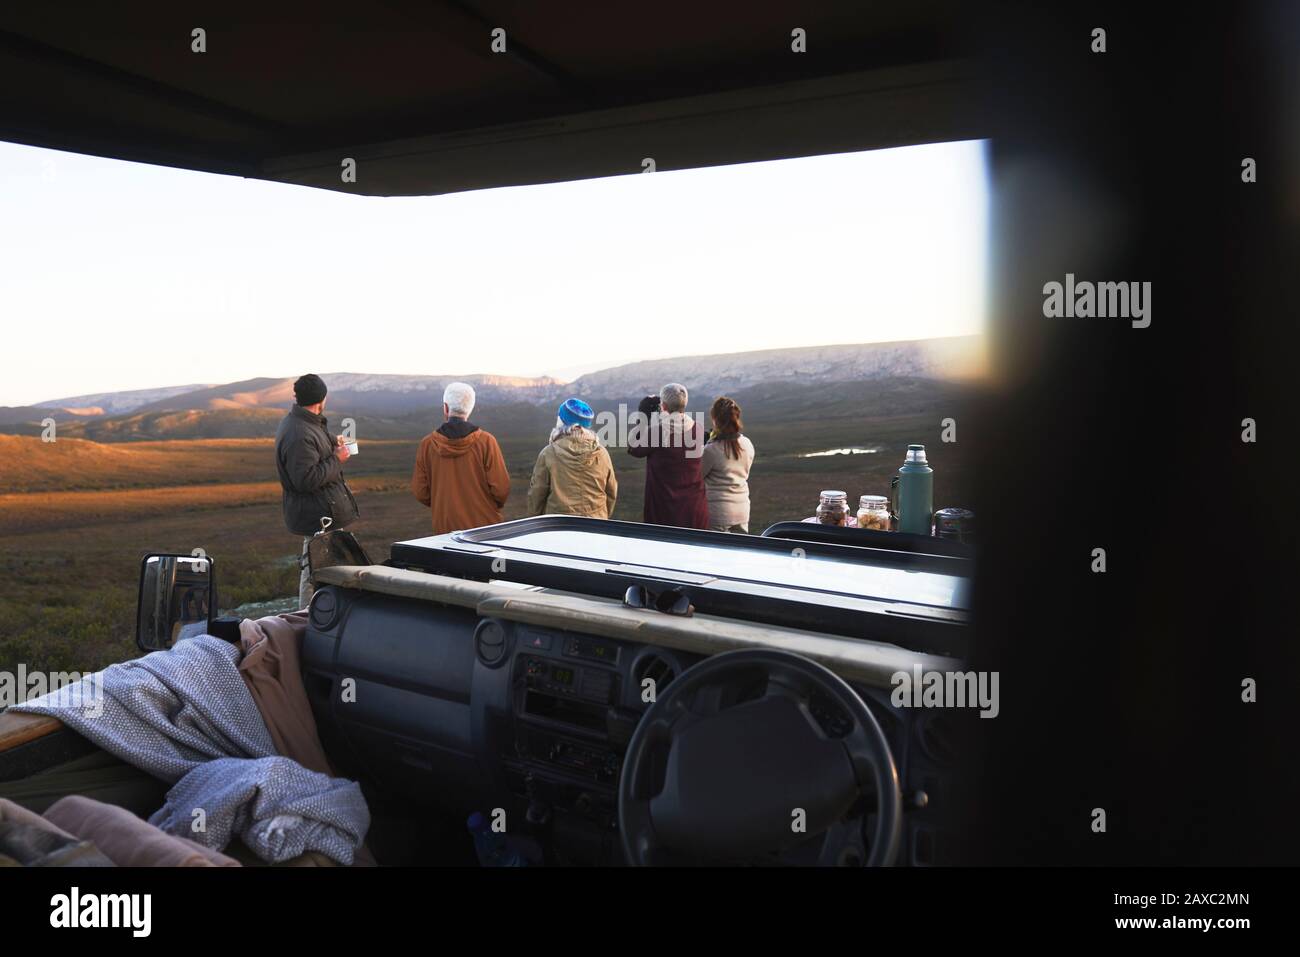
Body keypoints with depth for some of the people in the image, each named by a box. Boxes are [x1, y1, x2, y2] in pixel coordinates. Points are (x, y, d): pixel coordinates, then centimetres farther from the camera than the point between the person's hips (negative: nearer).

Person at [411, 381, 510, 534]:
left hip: (444, 528, 2)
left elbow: (420, 492, 1)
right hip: (484, 525, -2)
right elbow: (501, 488, -10)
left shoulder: (427, 444, -3)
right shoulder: (486, 441, -10)